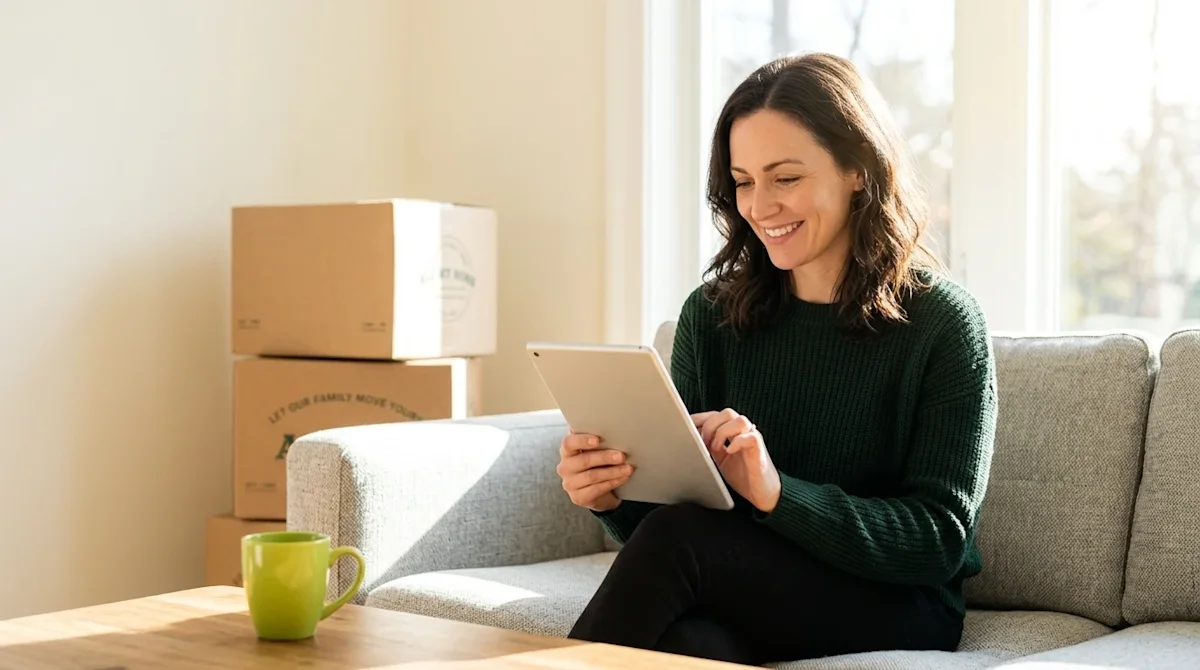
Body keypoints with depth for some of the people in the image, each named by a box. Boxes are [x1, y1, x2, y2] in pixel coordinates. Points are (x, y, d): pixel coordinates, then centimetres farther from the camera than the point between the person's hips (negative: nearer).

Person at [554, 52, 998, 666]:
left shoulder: (943, 324, -7)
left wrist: (777, 492, -26)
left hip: (897, 612, -2)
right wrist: (613, 500, -19)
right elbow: (664, 512, 6)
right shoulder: (711, 314, 4)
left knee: (680, 538, -29)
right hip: (744, 588, 2)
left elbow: (939, 541, -11)